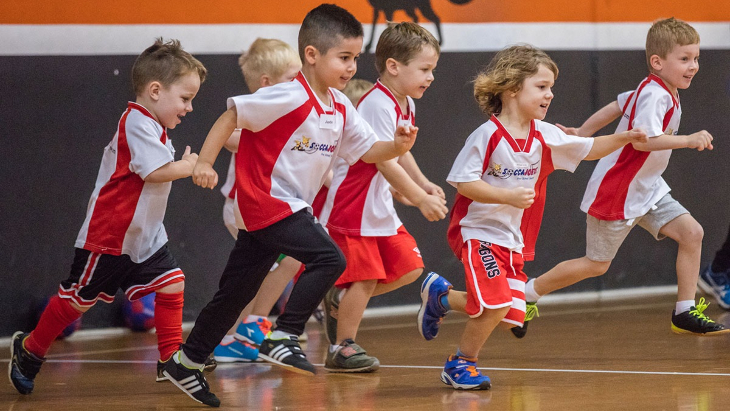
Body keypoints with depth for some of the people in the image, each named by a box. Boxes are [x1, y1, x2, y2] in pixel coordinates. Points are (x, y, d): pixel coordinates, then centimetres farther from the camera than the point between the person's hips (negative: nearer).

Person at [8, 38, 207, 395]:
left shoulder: (152, 127, 12)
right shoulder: (137, 122, -21)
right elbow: (154, 172, -29)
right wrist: (188, 167, -15)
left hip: (143, 237, 9)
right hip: (108, 235, -9)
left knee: (171, 285, -3)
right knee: (77, 298, 3)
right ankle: (29, 349, 20)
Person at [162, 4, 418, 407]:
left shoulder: (340, 108, 7)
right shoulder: (288, 97, -18)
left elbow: (367, 150, 11)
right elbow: (232, 115, -15)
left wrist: (398, 146, -9)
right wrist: (205, 162, -19)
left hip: (291, 206, 9)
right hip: (266, 202, -9)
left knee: (236, 292, 14)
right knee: (328, 258, -20)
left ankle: (186, 363, 23)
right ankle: (282, 339, -14)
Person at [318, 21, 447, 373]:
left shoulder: (406, 106, 9)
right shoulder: (378, 105, -22)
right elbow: (384, 162, -26)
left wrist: (423, 183, 11)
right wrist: (420, 199, -26)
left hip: (381, 208, 10)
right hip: (352, 207, -9)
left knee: (409, 268, 5)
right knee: (365, 276, -6)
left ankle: (341, 299, 20)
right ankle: (342, 349, 7)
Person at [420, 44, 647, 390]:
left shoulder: (544, 136, 3)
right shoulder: (488, 136, -16)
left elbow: (588, 149, 11)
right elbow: (464, 182, -18)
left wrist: (624, 138, -5)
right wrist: (508, 196, -27)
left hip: (514, 238, 7)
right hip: (479, 230, -7)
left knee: (510, 313, 1)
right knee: (496, 304, -19)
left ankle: (442, 297, 27)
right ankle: (461, 364, 4)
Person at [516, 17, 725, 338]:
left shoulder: (659, 92, 5)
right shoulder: (655, 96, -24)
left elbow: (618, 105, 18)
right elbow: (642, 139, -38)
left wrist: (582, 133, 29)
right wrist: (687, 141, -42)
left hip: (645, 190, 9)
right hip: (615, 192, -9)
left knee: (691, 233, -5)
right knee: (596, 264, 4)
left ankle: (684, 314, -1)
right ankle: (526, 293, 22)